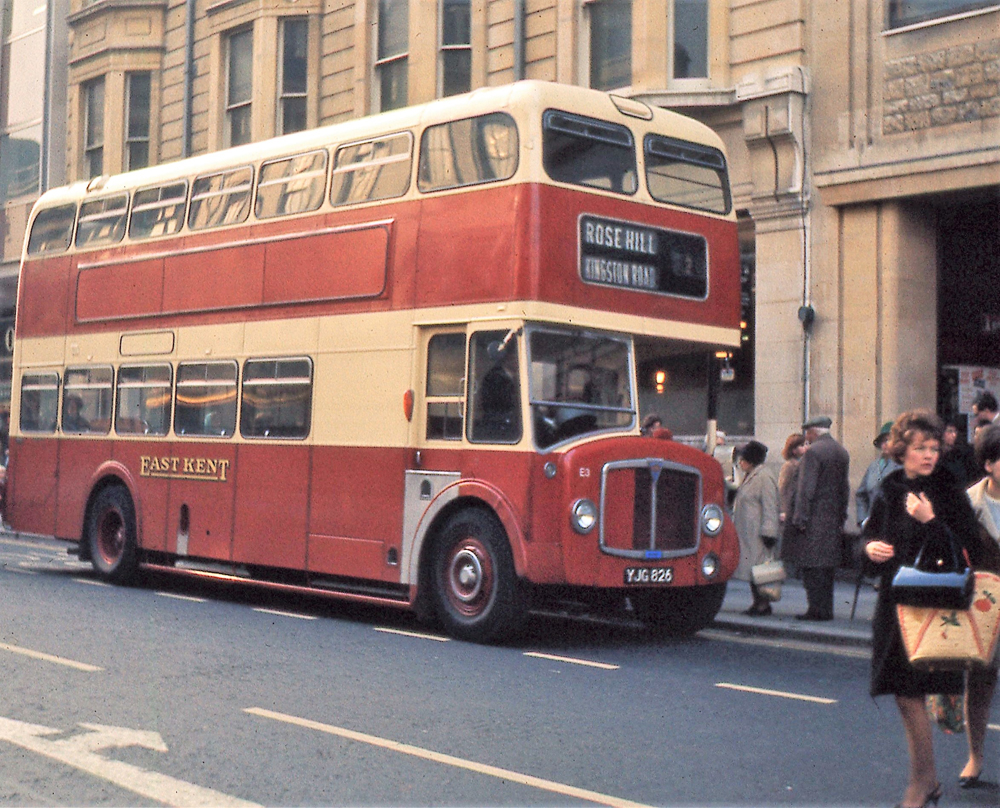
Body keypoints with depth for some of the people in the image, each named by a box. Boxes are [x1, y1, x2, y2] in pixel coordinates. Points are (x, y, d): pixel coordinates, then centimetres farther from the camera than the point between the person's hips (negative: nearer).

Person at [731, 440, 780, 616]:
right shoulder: (749, 477, 17)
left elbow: (770, 508, -16)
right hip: (747, 533, 10)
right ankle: (758, 603, 15)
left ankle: (763, 604, -4)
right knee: (750, 567, 10)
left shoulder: (764, 478, -13)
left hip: (757, 534, -10)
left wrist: (768, 533, -19)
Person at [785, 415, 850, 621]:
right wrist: (841, 517, 21)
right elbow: (845, 488, 17)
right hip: (833, 518, 8)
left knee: (811, 566, -4)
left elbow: (806, 487, -16)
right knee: (827, 565, 12)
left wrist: (800, 517, -15)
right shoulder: (842, 452, 13)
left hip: (814, 519, -8)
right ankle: (826, 609, 14)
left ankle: (817, 609, -6)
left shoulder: (813, 451, -13)